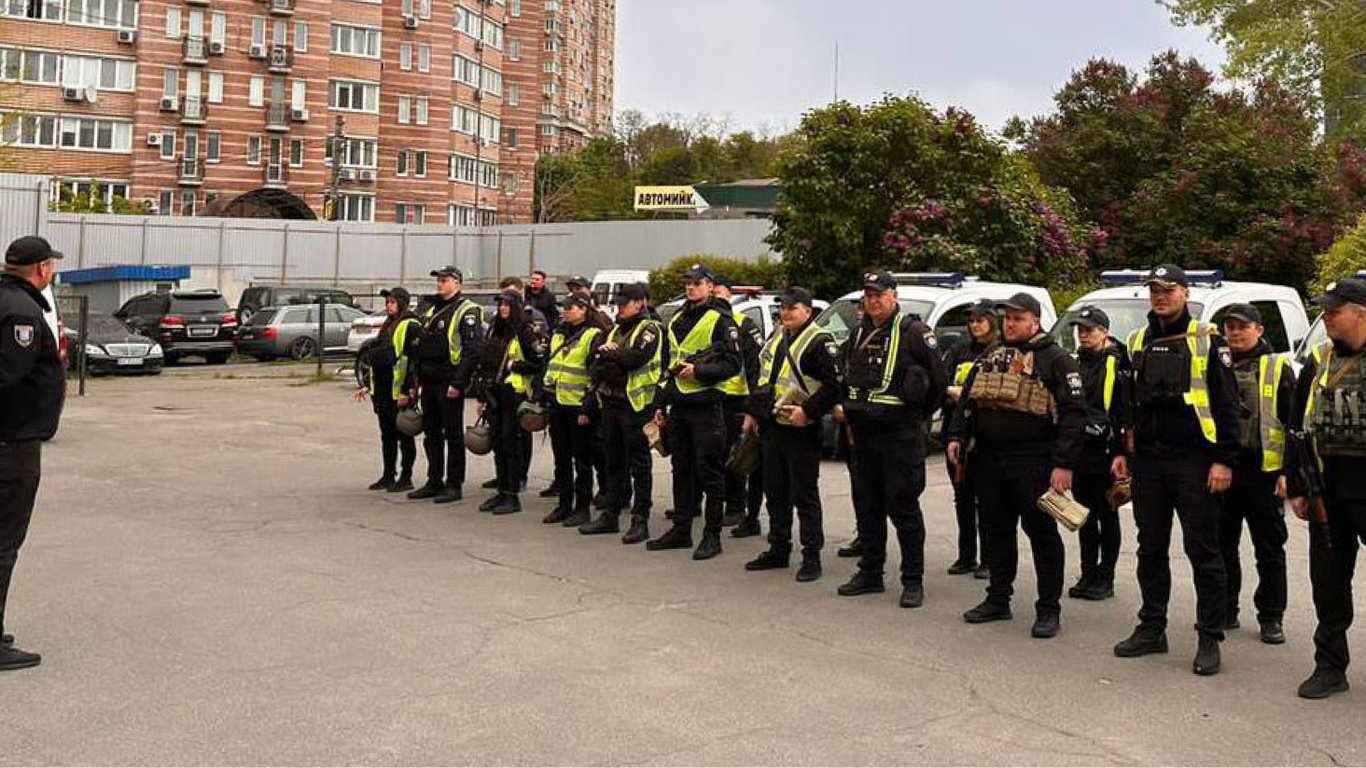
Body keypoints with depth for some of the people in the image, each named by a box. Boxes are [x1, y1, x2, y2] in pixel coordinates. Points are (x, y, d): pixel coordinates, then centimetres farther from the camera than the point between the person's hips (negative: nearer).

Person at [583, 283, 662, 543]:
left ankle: (640, 521, 1)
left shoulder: (650, 329, -5)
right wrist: (616, 363, -10)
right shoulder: (616, 330, 19)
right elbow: (594, 365, 12)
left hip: (636, 404, -8)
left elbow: (636, 357, -22)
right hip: (611, 402, 8)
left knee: (638, 464, -3)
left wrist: (608, 353, -7)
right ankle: (611, 515, 23)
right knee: (614, 462, 14)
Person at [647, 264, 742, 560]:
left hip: (706, 406, -7)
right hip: (678, 408, 7)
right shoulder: (675, 321, 17)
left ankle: (712, 535, 4)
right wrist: (661, 406, 17)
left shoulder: (721, 321, -5)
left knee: (710, 473, -3)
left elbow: (732, 365, -11)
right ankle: (681, 530, 21)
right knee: (681, 469, 12)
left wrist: (698, 372, -19)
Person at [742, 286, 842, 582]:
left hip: (800, 429, -8)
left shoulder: (820, 342, -11)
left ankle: (811, 557, 4)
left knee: (805, 495, -3)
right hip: (771, 426, 9)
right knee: (775, 491, 15)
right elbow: (761, 377, 24)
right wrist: (753, 412, 20)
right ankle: (778, 550, 26)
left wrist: (808, 410, -20)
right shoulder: (777, 336, 16)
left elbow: (835, 384, -17)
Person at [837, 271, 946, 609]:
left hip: (900, 433, -7)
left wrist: (919, 415, 2)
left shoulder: (913, 332, -9)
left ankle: (913, 581, 3)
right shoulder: (859, 333, 13)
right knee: (867, 505, 13)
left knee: (903, 506, -4)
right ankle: (870, 573, 24)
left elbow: (938, 378, -7)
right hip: (863, 432, 7)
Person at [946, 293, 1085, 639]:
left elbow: (1073, 414, -10)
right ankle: (998, 600, 25)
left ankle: (1049, 610, 7)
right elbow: (967, 399, 20)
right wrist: (957, 436, 6)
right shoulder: (990, 357, 15)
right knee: (997, 529, 13)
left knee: (1041, 531, -1)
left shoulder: (1055, 360, -4)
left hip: (1033, 463, -6)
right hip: (989, 458, 6)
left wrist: (1064, 464, -17)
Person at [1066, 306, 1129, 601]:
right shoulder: (1075, 363, 14)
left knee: (1107, 515, 3)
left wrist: (1120, 450, -18)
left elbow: (1126, 410, -11)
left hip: (1105, 452, -6)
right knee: (1085, 516, 11)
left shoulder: (1117, 365, -6)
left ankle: (1105, 579, 10)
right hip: (1079, 451, 6)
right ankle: (1088, 575, 19)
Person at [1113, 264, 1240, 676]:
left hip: (1193, 461, -5)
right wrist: (1122, 451, 15)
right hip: (1147, 461, 6)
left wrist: (1224, 460, -12)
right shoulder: (1138, 342, 13)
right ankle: (1151, 629, 22)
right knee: (1150, 548, 11)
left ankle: (1210, 639, 6)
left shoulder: (1207, 340, -3)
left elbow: (1227, 404, -6)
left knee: (1202, 550, -1)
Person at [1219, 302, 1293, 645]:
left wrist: (1288, 472, -9)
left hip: (1264, 470, -3)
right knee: (1222, 546, 10)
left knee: (1270, 549, 5)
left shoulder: (1278, 367, 1)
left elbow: (1293, 423, -2)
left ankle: (1272, 617, 14)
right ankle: (1224, 611, 21)